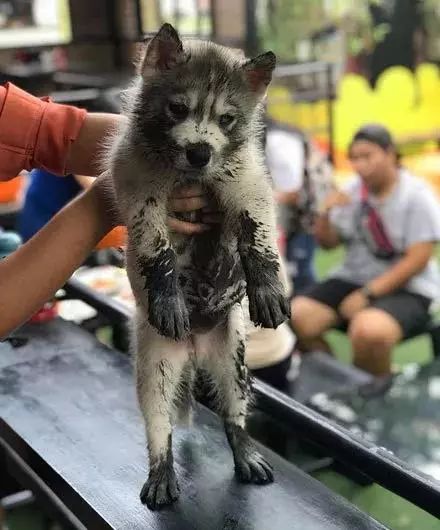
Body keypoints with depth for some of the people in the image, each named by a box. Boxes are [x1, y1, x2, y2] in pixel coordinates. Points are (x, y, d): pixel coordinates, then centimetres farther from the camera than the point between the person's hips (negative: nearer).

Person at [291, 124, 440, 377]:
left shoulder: (417, 195, -10)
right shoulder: (352, 191, 4)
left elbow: (418, 259, -15)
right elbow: (327, 243, 11)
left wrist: (367, 294, -20)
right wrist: (327, 213, -11)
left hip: (407, 289, -5)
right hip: (353, 279, 5)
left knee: (368, 331, -36)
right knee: (295, 318, -17)